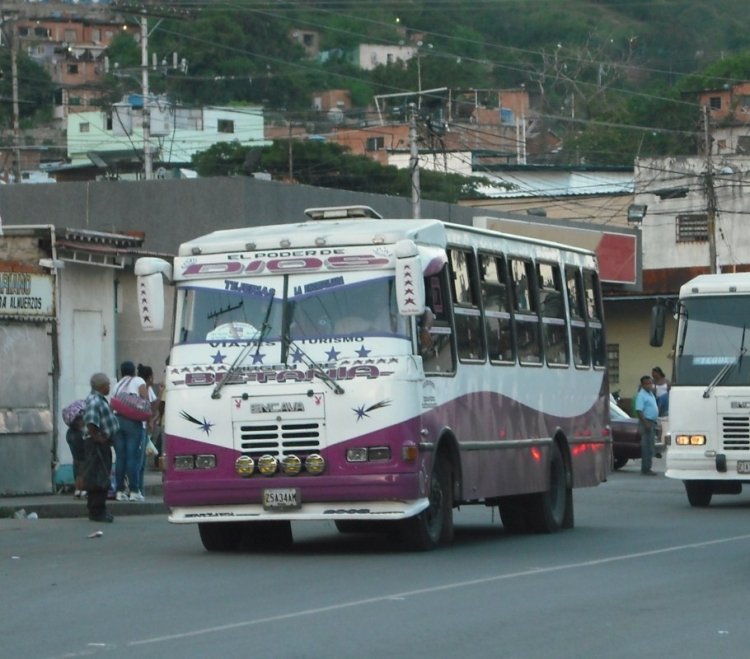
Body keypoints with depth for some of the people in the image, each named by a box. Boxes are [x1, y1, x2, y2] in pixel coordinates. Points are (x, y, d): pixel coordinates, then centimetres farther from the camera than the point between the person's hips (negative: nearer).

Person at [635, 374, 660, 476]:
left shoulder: (650, 394, 16)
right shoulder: (641, 395, -13)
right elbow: (639, 410, -20)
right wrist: (646, 423, -26)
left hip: (652, 422, 10)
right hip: (646, 422, -10)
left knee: (649, 447, 12)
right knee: (647, 447, -9)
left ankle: (647, 468, 17)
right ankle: (646, 469, -9)